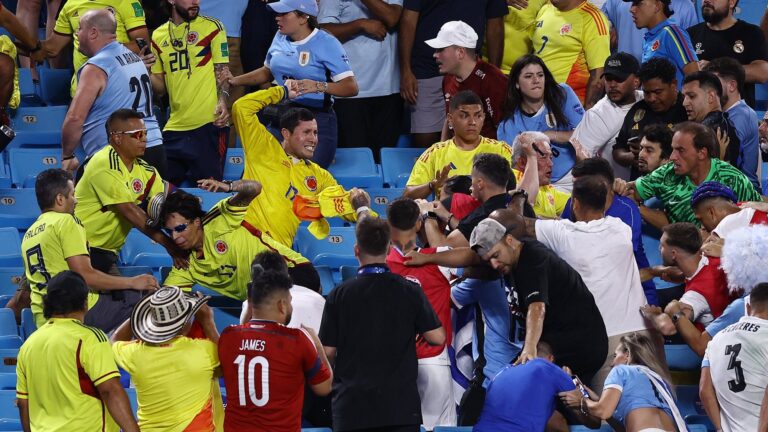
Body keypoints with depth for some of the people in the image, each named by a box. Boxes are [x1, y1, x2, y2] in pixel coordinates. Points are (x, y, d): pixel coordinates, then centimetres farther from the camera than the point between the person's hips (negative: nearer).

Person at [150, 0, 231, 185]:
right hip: (174, 127, 4)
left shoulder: (212, 27, 2)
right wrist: (146, 71, -5)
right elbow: (160, 89, 15)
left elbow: (222, 70, 0)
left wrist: (222, 102, -17)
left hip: (208, 124, -4)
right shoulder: (158, 36, 13)